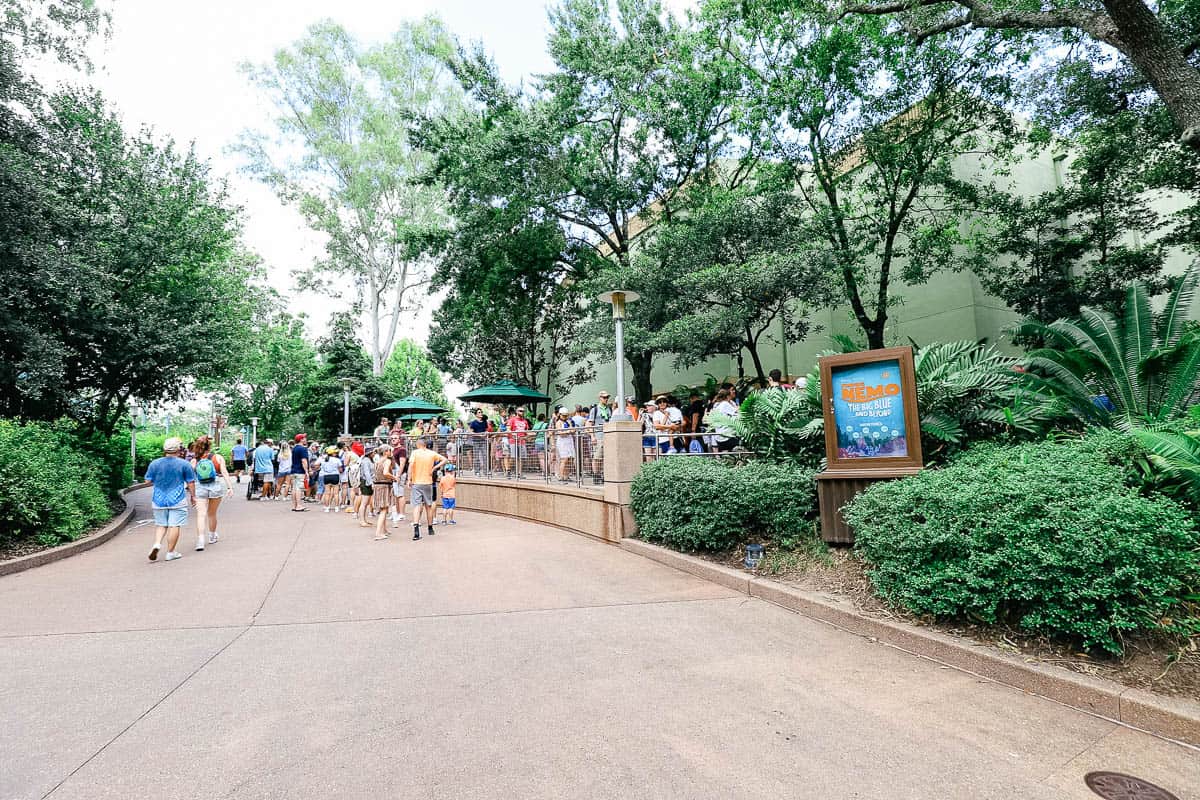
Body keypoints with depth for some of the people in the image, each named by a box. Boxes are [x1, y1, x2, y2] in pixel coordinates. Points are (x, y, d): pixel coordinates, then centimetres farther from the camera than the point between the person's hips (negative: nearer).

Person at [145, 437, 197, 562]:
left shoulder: (154, 463, 0)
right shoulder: (184, 464, -7)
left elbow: (148, 481, 5)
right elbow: (191, 483, -3)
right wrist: (193, 496, 9)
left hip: (159, 500, 3)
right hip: (177, 500, -3)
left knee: (160, 524, 17)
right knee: (174, 526, 2)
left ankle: (157, 544, -4)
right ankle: (170, 552, 6)